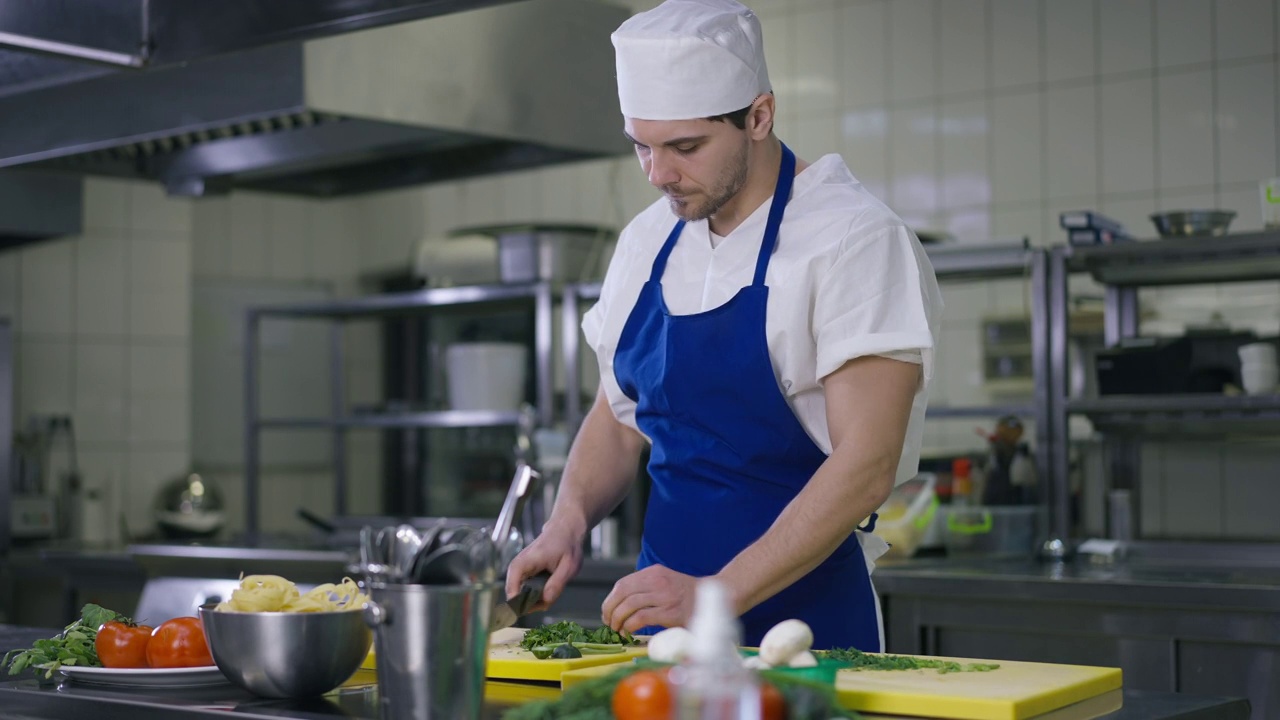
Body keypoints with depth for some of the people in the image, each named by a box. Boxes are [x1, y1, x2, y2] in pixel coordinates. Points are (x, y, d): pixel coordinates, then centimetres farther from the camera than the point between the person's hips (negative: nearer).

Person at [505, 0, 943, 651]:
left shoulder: (857, 240, -12)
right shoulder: (646, 242, 8)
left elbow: (867, 464, -19)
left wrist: (717, 596, -25)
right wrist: (568, 521, -2)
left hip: (804, 619, -5)